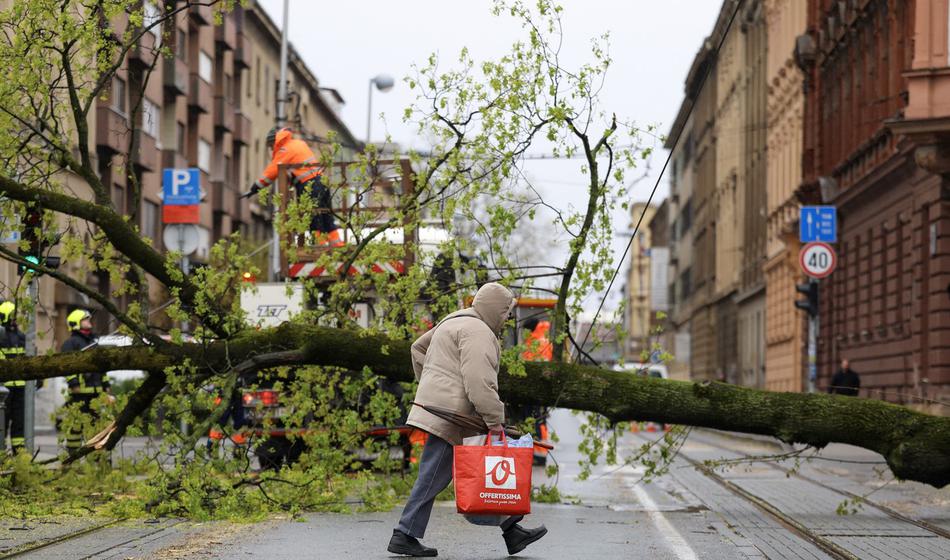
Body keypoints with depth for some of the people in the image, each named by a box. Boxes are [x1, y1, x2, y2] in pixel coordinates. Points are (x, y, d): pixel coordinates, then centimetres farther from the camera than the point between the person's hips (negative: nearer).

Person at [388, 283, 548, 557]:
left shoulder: (456, 322, 19)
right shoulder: (478, 332, -13)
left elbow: (419, 348, 29)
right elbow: (479, 380, -24)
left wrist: (429, 388, 30)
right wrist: (495, 419, -21)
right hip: (451, 412, -11)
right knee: (433, 477, -6)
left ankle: (511, 531, 5)